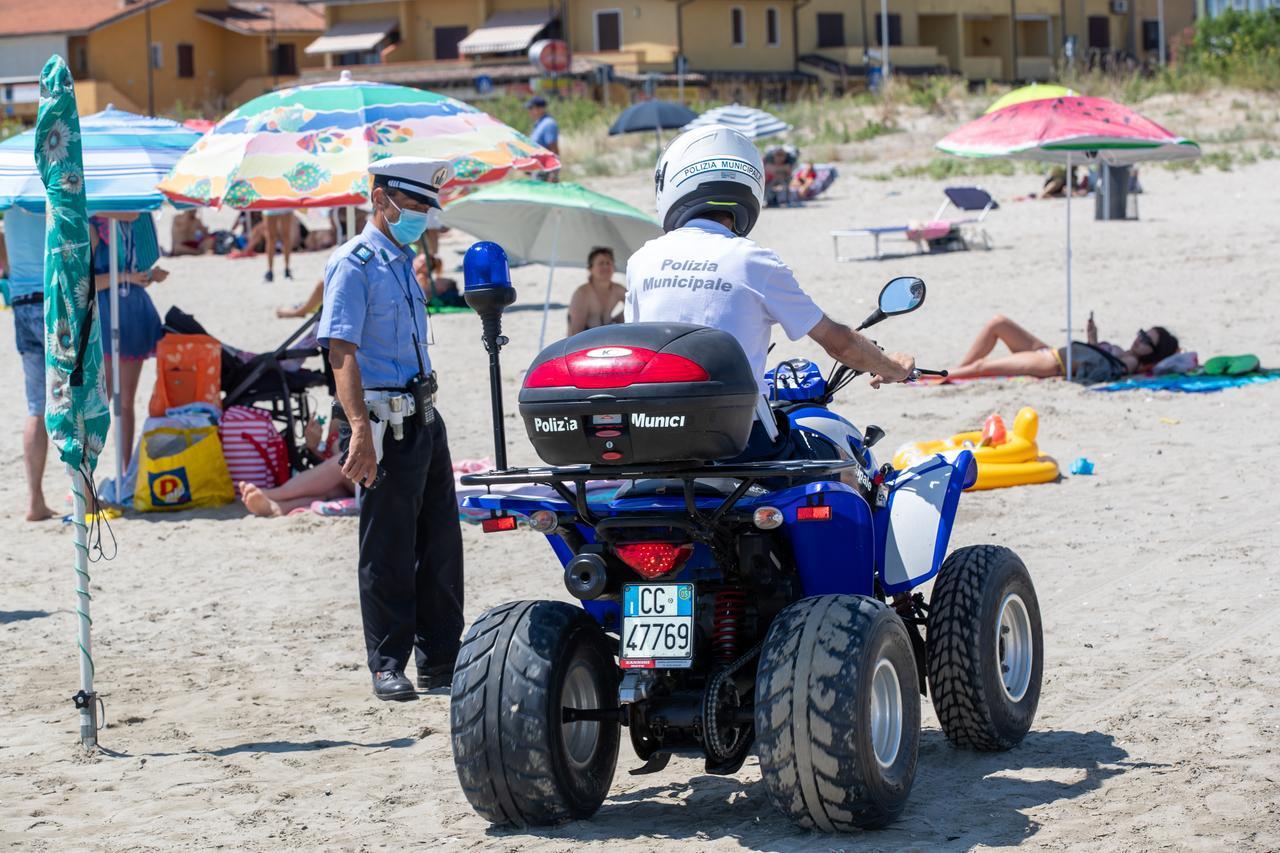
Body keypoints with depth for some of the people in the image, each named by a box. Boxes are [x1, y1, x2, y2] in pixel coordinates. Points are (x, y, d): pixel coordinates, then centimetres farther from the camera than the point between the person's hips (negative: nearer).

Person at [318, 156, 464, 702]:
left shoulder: (403, 263, 18)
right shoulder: (354, 264, -10)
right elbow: (341, 350, -20)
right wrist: (360, 429, -30)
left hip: (424, 417, 9)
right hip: (385, 424, -9)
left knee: (440, 544, 11)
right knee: (387, 552, -2)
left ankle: (440, 662, 19)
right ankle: (388, 667, 7)